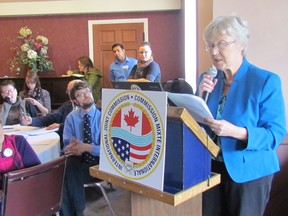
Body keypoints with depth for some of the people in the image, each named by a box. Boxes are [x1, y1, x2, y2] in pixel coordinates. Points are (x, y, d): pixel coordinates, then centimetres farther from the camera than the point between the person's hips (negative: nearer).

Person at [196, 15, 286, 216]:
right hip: (210, 166, 5)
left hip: (249, 171, -4)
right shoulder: (206, 79, 3)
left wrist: (235, 132, -31)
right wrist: (200, 97, -13)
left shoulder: (266, 81, -13)